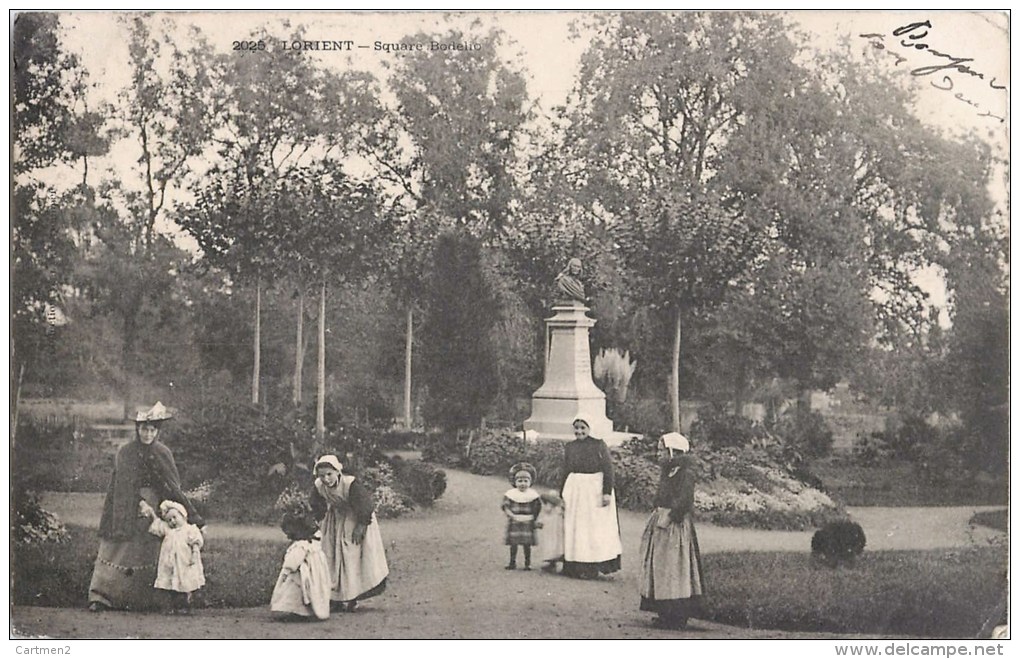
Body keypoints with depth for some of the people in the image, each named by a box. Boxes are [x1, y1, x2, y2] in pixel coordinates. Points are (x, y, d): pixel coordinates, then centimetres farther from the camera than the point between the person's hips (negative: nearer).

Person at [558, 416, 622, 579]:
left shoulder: (599, 445, -4)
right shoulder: (569, 447, 8)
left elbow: (608, 469, -7)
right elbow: (565, 472, 12)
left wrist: (607, 492, -15)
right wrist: (561, 496, 11)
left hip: (596, 490, -4)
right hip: (575, 490, 4)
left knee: (598, 528, 1)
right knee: (576, 529, 5)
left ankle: (598, 565, 6)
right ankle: (578, 567, 11)